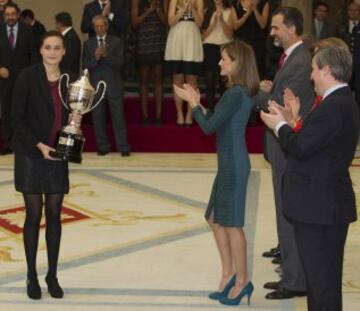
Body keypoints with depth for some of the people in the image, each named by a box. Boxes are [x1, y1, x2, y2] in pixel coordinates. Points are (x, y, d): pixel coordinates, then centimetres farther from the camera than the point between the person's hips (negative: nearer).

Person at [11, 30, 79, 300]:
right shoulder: (28, 77, -9)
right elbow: (17, 118, -10)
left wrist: (74, 121, -6)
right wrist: (38, 144, -17)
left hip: (57, 155, 4)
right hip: (30, 154, -4)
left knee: (54, 215, 6)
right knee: (34, 215, 1)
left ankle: (52, 275, 16)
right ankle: (32, 276, 13)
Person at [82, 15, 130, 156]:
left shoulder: (116, 41, 3)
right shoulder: (88, 44, 8)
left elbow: (119, 62, -8)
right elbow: (85, 64, -1)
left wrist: (106, 55, -22)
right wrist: (96, 57, -19)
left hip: (113, 85, -2)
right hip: (96, 85, 2)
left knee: (118, 116, -1)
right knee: (98, 118, 6)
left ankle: (123, 147, 4)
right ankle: (103, 146, 16)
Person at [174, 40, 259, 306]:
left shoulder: (235, 94, -19)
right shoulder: (241, 92, 11)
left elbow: (209, 127, -20)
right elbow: (218, 123, 14)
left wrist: (193, 102, -8)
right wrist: (198, 103, 9)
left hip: (233, 164, -10)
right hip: (230, 163, 10)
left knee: (231, 223, 0)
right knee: (216, 219, 17)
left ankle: (242, 281, 12)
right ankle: (229, 274, 25)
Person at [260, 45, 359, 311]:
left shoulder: (334, 107, -21)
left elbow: (300, 148, -23)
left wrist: (280, 126, -7)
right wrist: (292, 124, 7)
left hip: (320, 207, -10)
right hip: (326, 202, 10)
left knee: (322, 280, -3)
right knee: (324, 276, 19)